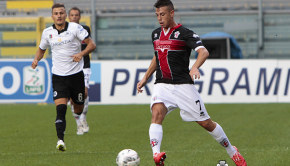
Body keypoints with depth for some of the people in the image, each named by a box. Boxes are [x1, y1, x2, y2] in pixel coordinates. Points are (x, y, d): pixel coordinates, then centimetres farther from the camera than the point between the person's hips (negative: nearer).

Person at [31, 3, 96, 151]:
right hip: (59, 76, 0)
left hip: (76, 74, 0)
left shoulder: (75, 28, -6)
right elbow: (41, 49, 20)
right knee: (60, 108, -18)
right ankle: (60, 140, -21)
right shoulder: (47, 32, 3)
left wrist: (81, 53, -26)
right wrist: (36, 59, -2)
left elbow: (91, 44, -7)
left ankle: (77, 114, 52)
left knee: (79, 108, 13)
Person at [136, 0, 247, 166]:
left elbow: (204, 52, -22)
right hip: (162, 85, 4)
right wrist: (145, 78, 29)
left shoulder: (184, 33, -8)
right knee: (157, 114, -26)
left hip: (183, 85, -4)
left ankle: (232, 152, 24)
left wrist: (195, 67, -41)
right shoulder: (156, 34, 12)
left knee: (206, 123, 3)